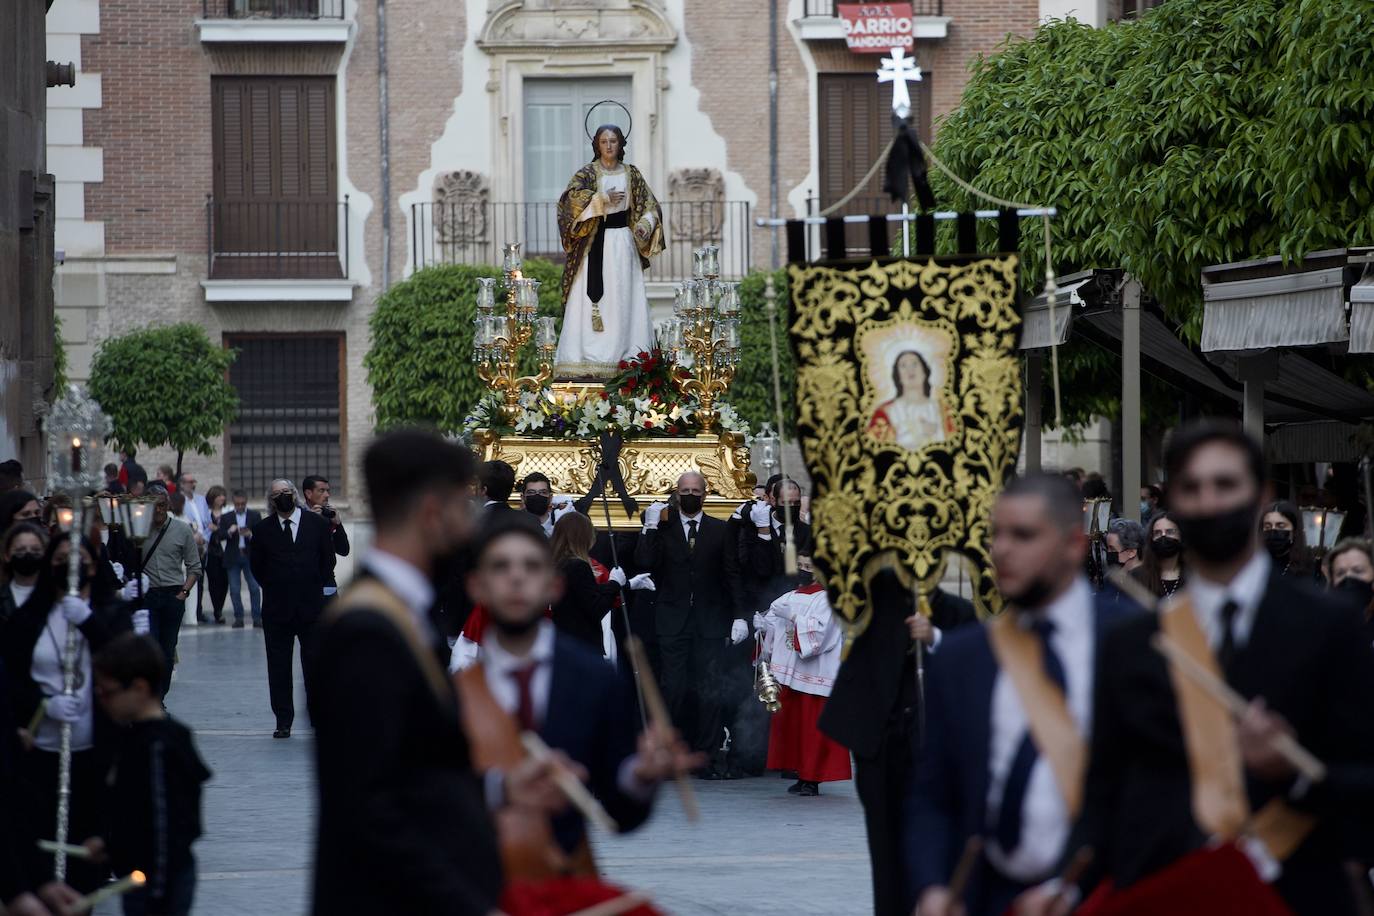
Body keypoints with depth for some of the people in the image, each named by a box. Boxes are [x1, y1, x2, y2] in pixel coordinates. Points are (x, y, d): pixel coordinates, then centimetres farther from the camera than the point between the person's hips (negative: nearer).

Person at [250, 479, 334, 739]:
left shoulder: (317, 524, 3)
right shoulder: (263, 529, 4)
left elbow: (328, 561, 9)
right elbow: (256, 566, 12)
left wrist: (315, 588, 6)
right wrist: (274, 588, 8)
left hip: (311, 607, -1)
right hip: (277, 610, 1)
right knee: (279, 668, 3)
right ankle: (283, 721, 9)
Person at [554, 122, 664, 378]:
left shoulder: (631, 174, 9)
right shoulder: (587, 173, 1)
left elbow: (649, 205, 10)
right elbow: (571, 195, -15)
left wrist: (644, 225, -10)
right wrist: (602, 199, -24)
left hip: (623, 241, 3)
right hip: (595, 242, -2)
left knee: (623, 298, 1)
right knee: (592, 297, -8)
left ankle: (626, 355, 2)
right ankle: (588, 357, -9)